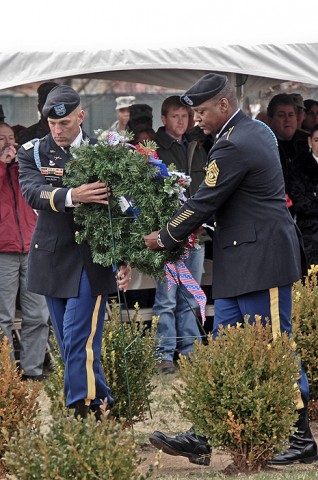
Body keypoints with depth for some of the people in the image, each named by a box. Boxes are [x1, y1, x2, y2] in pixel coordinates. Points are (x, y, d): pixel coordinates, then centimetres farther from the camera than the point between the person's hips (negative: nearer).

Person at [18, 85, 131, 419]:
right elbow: (32, 192, -17)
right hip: (52, 258, 4)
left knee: (80, 341, -11)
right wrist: (72, 196, -35)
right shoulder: (32, 152, 2)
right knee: (69, 344, 9)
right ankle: (100, 401, 20)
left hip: (90, 259, -3)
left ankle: (85, 409, -7)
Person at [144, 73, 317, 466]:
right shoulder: (257, 131, 14)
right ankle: (202, 438, 10)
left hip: (261, 263, -11)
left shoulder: (233, 147, -18)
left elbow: (203, 204, -14)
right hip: (240, 264, 11)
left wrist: (164, 239, 0)